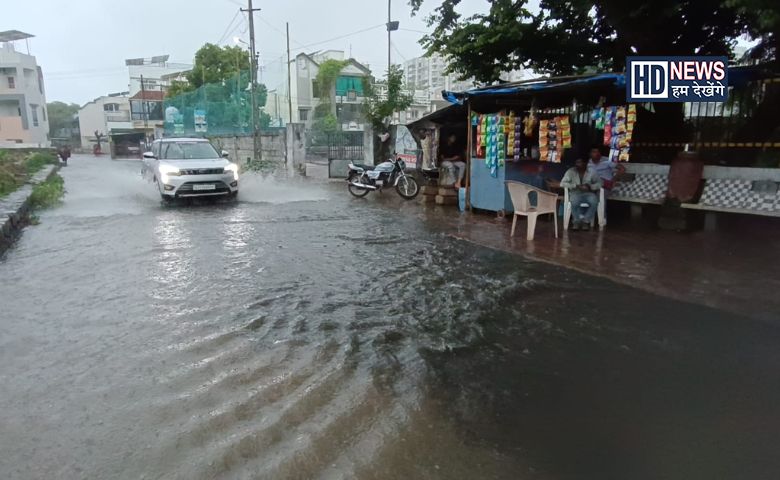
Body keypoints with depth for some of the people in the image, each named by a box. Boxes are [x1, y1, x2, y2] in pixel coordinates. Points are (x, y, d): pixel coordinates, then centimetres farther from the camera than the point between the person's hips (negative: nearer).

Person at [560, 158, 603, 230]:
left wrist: (590, 186, -17)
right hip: (576, 193, -1)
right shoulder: (571, 171, -2)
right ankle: (577, 221, -13)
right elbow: (562, 183, -9)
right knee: (574, 202, -36)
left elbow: (599, 183, 3)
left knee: (594, 202, -32)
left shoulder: (592, 171, 2)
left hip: (588, 193, 1)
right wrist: (576, 186, -18)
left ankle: (586, 221, -13)